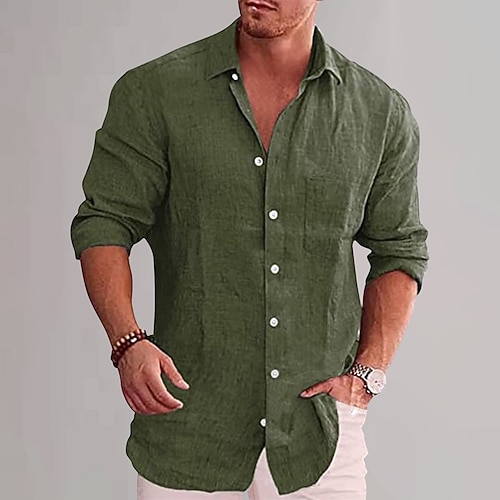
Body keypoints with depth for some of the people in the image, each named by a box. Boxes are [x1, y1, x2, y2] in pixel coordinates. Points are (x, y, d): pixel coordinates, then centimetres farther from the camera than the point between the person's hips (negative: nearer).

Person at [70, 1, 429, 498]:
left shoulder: (382, 113, 2)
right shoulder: (151, 93, -3)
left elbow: (399, 251, 10)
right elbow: (104, 223, -3)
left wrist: (368, 373, 0)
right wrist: (128, 342, -19)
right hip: (186, 421, -1)